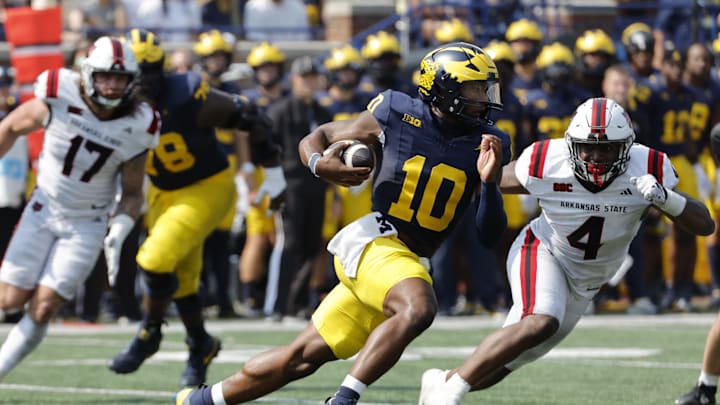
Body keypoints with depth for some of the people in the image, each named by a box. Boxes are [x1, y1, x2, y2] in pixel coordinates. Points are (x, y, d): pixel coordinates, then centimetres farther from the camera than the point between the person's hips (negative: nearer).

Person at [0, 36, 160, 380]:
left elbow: (132, 194, -2)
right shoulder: (60, 100, -19)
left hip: (87, 225, 0)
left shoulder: (136, 127, -13)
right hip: (44, 209, 0)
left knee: (42, 309, -7)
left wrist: (119, 230, -19)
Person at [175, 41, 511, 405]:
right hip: (373, 242, -5)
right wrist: (319, 164, -16)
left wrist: (489, 180, -14)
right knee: (418, 308, -36)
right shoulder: (397, 115, -5)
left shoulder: (483, 145, 4)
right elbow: (316, 137, 8)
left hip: (412, 263, 5)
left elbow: (490, 232, 3)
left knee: (303, 357, 7)